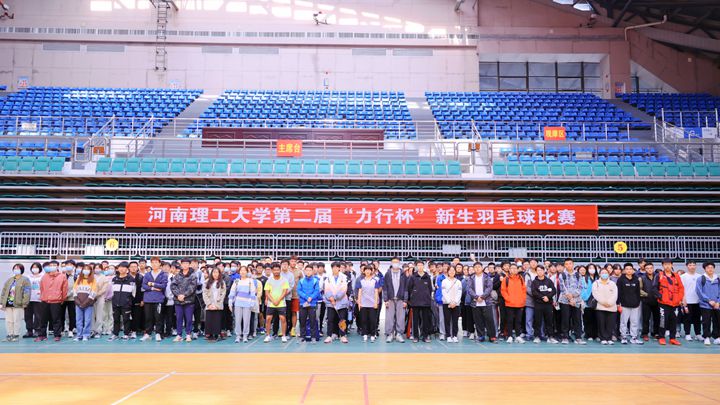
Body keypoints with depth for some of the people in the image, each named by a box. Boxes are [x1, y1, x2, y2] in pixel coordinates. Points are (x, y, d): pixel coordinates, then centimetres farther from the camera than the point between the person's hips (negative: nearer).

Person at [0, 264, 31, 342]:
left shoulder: (25, 280, -2)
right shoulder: (9, 280, 18)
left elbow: (27, 292, -9)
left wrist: (24, 303, -15)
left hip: (18, 304, -6)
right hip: (8, 304, 6)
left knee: (17, 320, -3)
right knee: (8, 320, 7)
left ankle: (16, 335, 6)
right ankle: (9, 334, 16)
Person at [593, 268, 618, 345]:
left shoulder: (613, 284, 15)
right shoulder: (596, 283, 11)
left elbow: (615, 295, 4)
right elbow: (595, 294, -3)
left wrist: (609, 302, -11)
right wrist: (603, 302, -13)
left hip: (611, 307, 1)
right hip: (600, 307, -1)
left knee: (610, 324, -1)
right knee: (601, 324, -3)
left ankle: (609, 338, 7)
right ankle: (603, 339, 2)